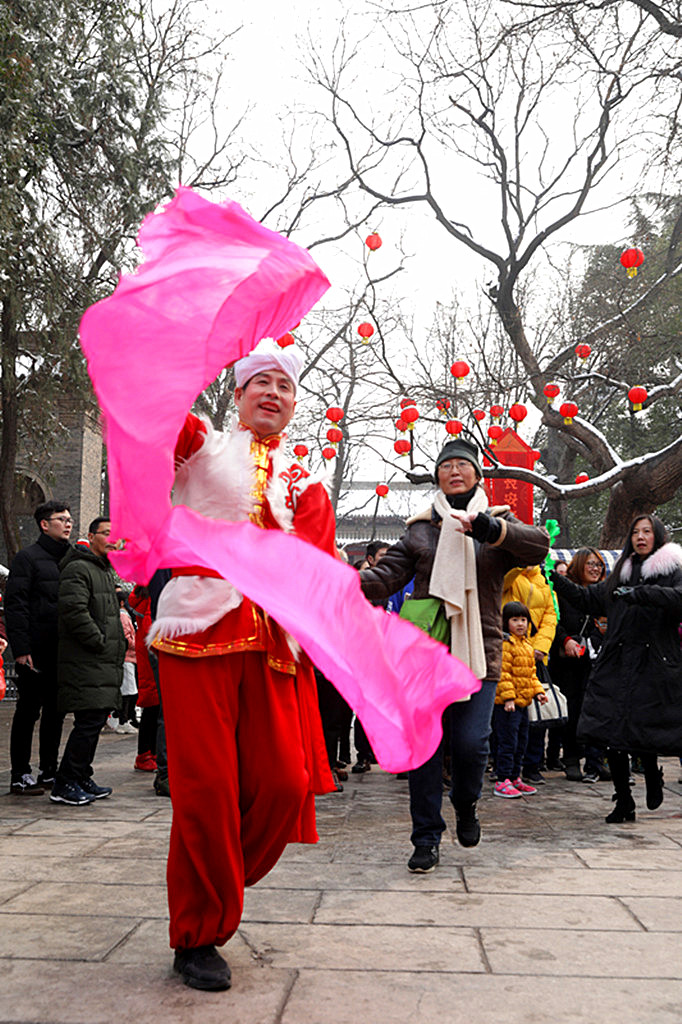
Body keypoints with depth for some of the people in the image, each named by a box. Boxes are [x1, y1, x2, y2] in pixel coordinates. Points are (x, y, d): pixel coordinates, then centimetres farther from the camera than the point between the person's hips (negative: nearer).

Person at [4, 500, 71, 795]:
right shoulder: (28, 558, -4)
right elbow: (15, 605, -10)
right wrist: (21, 648, -17)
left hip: (63, 653, 7)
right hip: (36, 653, -7)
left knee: (56, 712, 11)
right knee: (28, 712, -1)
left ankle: (49, 772, 20)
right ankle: (20, 776, 7)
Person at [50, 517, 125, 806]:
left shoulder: (108, 571, 22)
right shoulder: (78, 569, -10)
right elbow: (73, 611, -21)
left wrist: (118, 640, 17)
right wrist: (100, 642, -18)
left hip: (104, 662, 10)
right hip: (85, 662, -10)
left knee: (96, 719, 12)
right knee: (90, 721, -11)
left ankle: (82, 779, 21)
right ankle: (65, 784, -4)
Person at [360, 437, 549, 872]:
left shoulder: (499, 523, 11)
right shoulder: (420, 529, 13)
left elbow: (539, 545, -8)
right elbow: (388, 576, 5)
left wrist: (492, 529, -25)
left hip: (479, 651, -1)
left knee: (472, 742, -6)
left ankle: (466, 805, 27)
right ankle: (427, 838, 12)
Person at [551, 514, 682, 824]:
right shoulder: (621, 574, 18)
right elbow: (587, 599, 24)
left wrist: (641, 593, -28)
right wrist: (557, 579, 15)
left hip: (653, 666, -5)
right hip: (617, 665, 5)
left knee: (644, 731, -5)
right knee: (613, 733, 1)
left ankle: (652, 775, 29)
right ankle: (623, 803, 13)